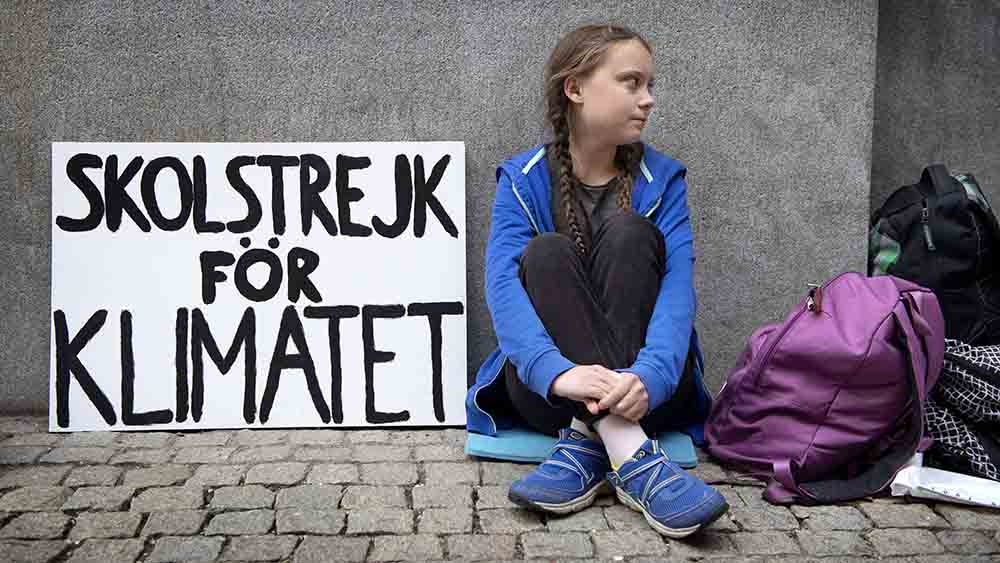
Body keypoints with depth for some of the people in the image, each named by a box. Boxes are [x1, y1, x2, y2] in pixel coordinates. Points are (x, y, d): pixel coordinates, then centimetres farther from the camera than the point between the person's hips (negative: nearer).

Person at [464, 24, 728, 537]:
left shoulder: (662, 178, 1)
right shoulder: (522, 180, -2)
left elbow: (677, 286, -15)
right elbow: (503, 284, -19)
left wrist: (649, 374, -37)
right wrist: (555, 371, -39)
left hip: (640, 386, 0)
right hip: (548, 389, 0)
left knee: (629, 232, -20)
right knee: (547, 252, -25)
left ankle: (588, 442, -34)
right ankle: (631, 456, -41)